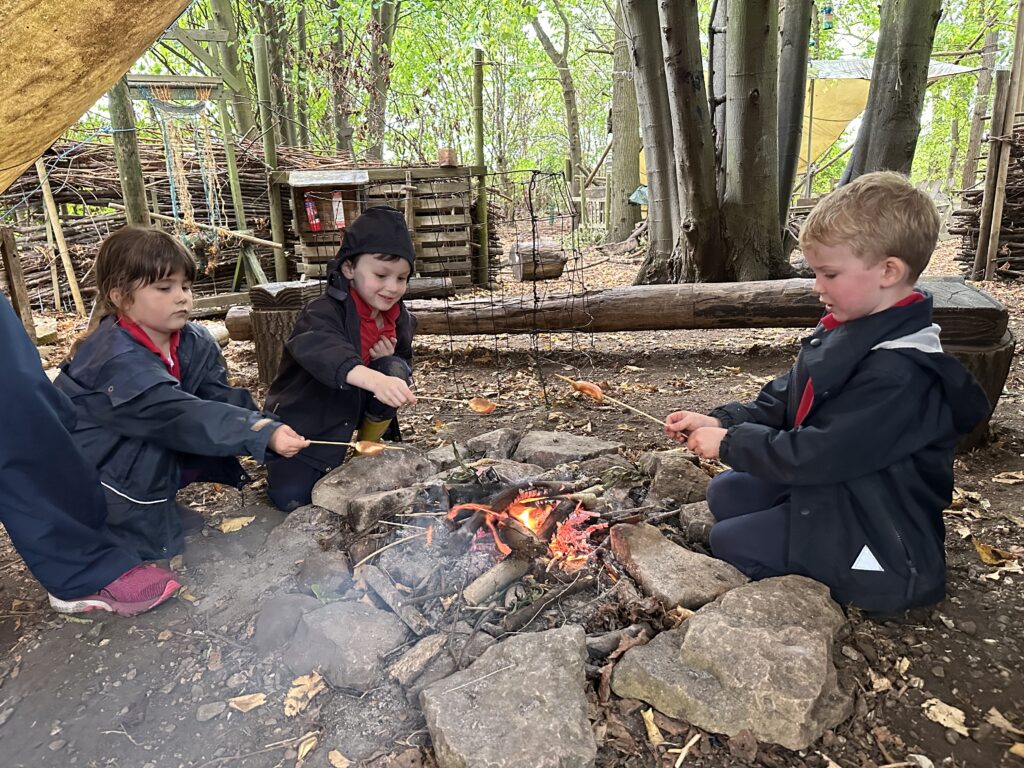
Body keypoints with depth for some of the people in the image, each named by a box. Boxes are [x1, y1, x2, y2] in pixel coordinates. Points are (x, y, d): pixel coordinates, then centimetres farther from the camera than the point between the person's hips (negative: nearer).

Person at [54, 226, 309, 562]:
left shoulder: (196, 342, -6)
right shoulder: (118, 360, -31)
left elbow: (221, 398, -13)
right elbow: (184, 417, -40)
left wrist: (268, 428, -31)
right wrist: (264, 436, -48)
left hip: (151, 461, 7)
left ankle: (158, 502, 8)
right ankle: (140, 537, -9)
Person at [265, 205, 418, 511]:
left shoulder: (399, 319, -6)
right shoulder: (326, 311, -26)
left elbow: (404, 366, 10)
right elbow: (320, 349, -50)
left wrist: (391, 366, -17)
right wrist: (375, 380, -69)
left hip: (353, 412, 5)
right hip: (304, 425, -5)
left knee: (394, 369, -22)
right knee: (292, 498, -20)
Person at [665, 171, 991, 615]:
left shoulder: (901, 372, -30)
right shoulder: (846, 333, 1)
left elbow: (817, 455, -29)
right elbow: (784, 402, 6)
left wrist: (729, 442, -18)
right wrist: (720, 422, -9)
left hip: (875, 531, -9)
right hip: (826, 486, 9)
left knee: (729, 542, -8)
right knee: (726, 494, 9)